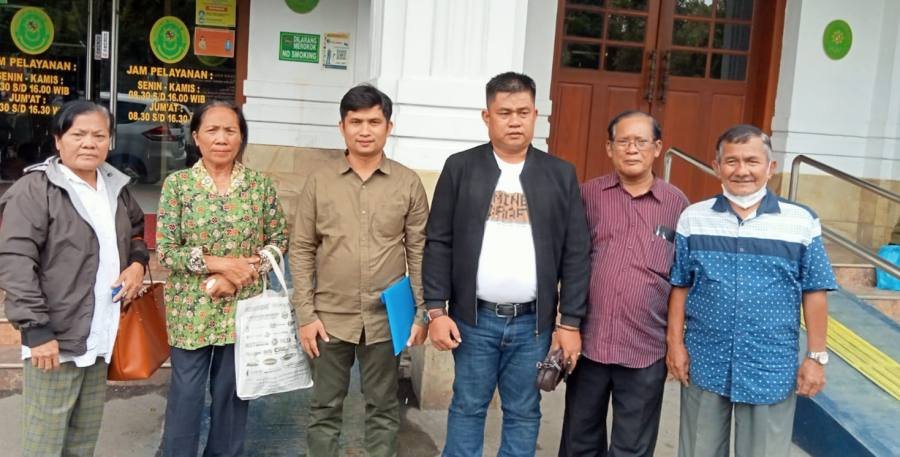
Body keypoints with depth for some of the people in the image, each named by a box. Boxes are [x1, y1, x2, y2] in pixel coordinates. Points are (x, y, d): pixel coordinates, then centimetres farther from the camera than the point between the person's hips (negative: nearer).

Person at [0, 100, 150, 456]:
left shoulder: (116, 187, 12)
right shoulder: (35, 189, -10)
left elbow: (137, 232, 29)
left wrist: (138, 262, 8)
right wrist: (37, 329, -21)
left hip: (101, 339, 7)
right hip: (54, 338, -7)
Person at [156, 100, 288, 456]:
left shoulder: (260, 184, -1)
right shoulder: (177, 183, -4)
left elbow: (279, 239, 3)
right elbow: (165, 250, -6)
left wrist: (238, 274, -11)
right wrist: (220, 262, -17)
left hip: (244, 308, 1)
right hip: (192, 309, -1)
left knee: (232, 392, 13)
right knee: (186, 394, 8)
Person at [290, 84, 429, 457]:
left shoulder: (409, 183, -2)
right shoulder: (319, 181, -1)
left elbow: (419, 252, 2)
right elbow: (301, 250, 1)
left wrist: (422, 313, -1)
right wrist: (306, 314, -4)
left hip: (386, 318, 0)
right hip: (330, 317, 1)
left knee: (383, 408, 13)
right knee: (325, 406, 13)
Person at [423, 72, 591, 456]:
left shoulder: (561, 175, 2)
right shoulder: (460, 168, -1)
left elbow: (576, 254, 1)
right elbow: (438, 244, -1)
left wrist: (571, 322, -2)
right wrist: (436, 311, -6)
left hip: (533, 321, 1)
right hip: (474, 318, 0)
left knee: (523, 413, 11)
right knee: (468, 407, 11)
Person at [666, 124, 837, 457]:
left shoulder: (802, 222, -3)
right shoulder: (693, 218, 0)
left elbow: (814, 292, 0)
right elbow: (679, 286, 5)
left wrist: (816, 356, -1)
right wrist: (675, 342, 1)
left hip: (772, 370, -1)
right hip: (704, 364, 1)